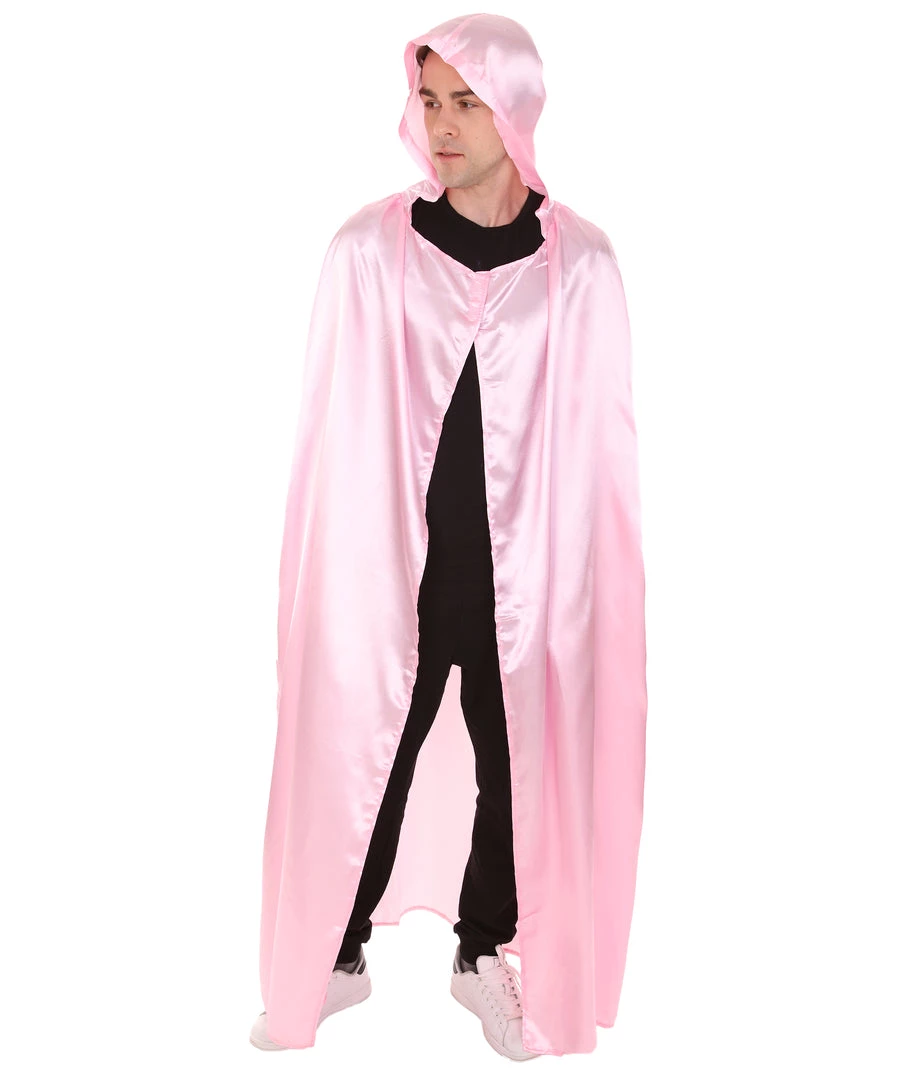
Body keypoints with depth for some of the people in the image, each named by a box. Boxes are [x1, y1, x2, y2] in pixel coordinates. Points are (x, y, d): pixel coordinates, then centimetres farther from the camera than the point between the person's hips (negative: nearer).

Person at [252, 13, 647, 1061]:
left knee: (520, 768, 12)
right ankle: (337, 956, 30)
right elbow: (333, 430, 0)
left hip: (527, 574, 1)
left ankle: (486, 955, 35)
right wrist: (336, 567, 0)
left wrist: (593, 584, 1)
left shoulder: (579, 263, -3)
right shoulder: (368, 248, -4)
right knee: (363, 760, 8)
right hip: (391, 566, 0)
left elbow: (600, 437, 1)